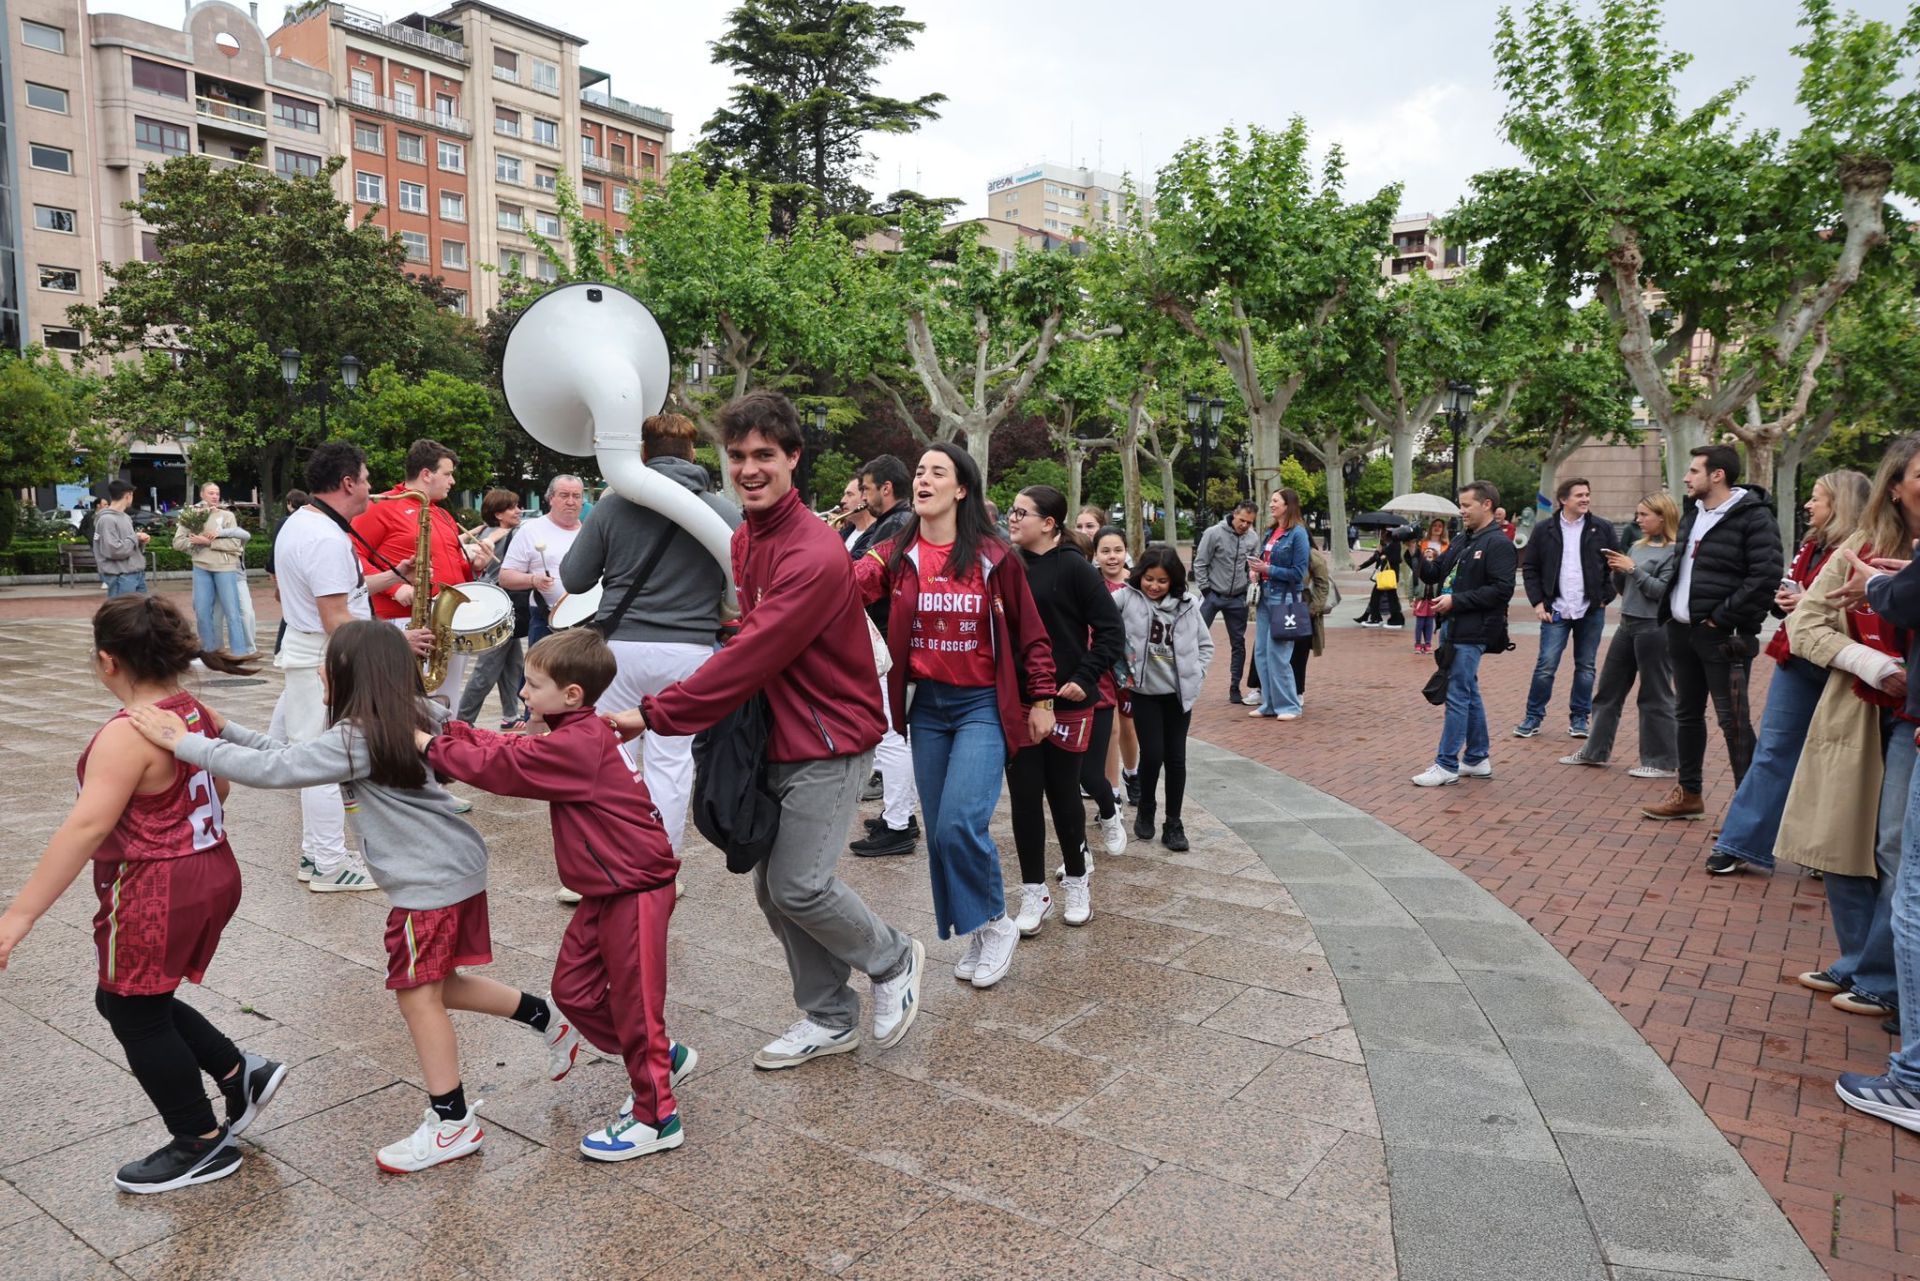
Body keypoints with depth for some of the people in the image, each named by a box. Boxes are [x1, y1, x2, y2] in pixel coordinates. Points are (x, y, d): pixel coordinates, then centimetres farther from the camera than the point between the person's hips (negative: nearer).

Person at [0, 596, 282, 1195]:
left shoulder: (127, 735, -23)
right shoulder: (196, 712, 3)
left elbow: (87, 827, -29)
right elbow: (218, 785, 16)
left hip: (155, 895, -8)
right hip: (211, 874, 8)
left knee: (137, 1016, 11)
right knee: (125, 1000, 24)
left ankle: (202, 1145, 24)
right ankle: (241, 1073, 24)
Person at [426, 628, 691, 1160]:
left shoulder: (577, 744, -22)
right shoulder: (576, 735, 9)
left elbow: (502, 767, -21)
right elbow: (513, 749, 10)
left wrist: (432, 746, -11)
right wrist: (448, 731, 2)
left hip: (636, 888, -10)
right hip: (606, 890, 10)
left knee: (634, 999, 1)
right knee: (573, 989, 15)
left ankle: (656, 1117, 15)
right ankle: (661, 1056, 30)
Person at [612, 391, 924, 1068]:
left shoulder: (815, 555, -22)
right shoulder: (742, 539, 8)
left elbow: (752, 656, -27)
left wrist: (655, 713, -25)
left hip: (828, 740, -8)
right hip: (772, 738, 8)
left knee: (798, 885, -11)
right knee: (771, 887, 9)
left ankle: (893, 960, 17)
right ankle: (830, 1019, 26)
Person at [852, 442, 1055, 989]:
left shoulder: (993, 557, -6)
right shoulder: (897, 555, 1)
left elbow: (1029, 632, 1)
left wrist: (1041, 701, 3)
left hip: (983, 704, -4)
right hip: (927, 705, 4)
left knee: (961, 825, -16)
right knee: (940, 831, 10)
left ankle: (995, 924, 10)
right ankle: (976, 936, 27)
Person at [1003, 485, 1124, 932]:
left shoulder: (1073, 567, -9)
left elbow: (1109, 628, -9)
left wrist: (1086, 678, -15)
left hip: (1065, 700, -4)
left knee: (1063, 792, 9)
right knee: (1024, 796, 4)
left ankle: (1076, 881, 29)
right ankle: (1034, 893, 16)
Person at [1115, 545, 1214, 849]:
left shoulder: (1187, 604, 1)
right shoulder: (1127, 599, -9)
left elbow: (1205, 644, 12)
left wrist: (1197, 673, 1)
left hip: (1179, 692, 3)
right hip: (1145, 692, -2)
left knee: (1176, 758, 6)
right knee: (1152, 755, -3)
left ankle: (1173, 823, 18)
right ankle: (1145, 811, 24)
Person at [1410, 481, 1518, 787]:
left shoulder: (1498, 543, -11)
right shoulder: (1462, 540, 16)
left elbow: (1502, 589, -19)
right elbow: (1433, 574, 20)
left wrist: (1456, 600, -19)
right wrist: (1416, 554, 2)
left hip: (1472, 633, -9)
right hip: (1452, 628, 9)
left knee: (1458, 697, -6)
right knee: (1469, 694, 15)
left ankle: (1446, 765, -1)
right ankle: (1478, 759, 25)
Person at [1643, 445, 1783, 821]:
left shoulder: (1753, 517, -12)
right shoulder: (1693, 514, 14)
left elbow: (1766, 577, -20)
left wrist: (1723, 618, -18)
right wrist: (1668, 608, 10)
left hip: (1722, 637, -8)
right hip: (1681, 631, 9)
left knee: (1733, 721, -4)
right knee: (1686, 714, 16)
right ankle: (1688, 794, 29)